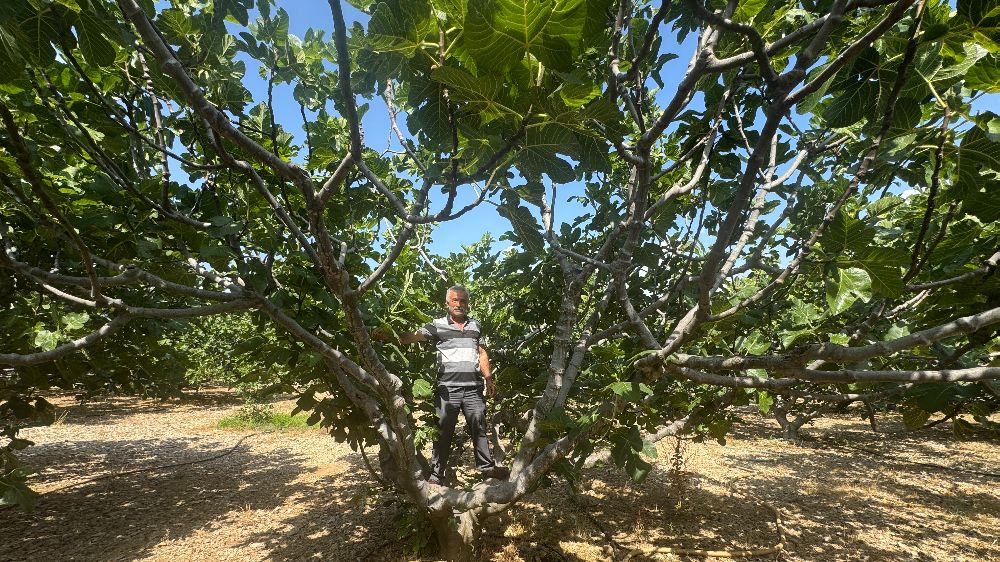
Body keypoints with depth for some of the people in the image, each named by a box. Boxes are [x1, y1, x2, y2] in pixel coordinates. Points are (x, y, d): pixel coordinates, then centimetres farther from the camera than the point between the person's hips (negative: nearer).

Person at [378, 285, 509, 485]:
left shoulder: (475, 326, 13)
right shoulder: (437, 325, 1)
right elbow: (411, 337, -11)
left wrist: (488, 379, 14)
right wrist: (388, 335, -27)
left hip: (473, 387, 3)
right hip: (447, 388, -3)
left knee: (479, 426, 11)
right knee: (443, 431, 5)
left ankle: (486, 466, 25)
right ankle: (436, 473, 16)